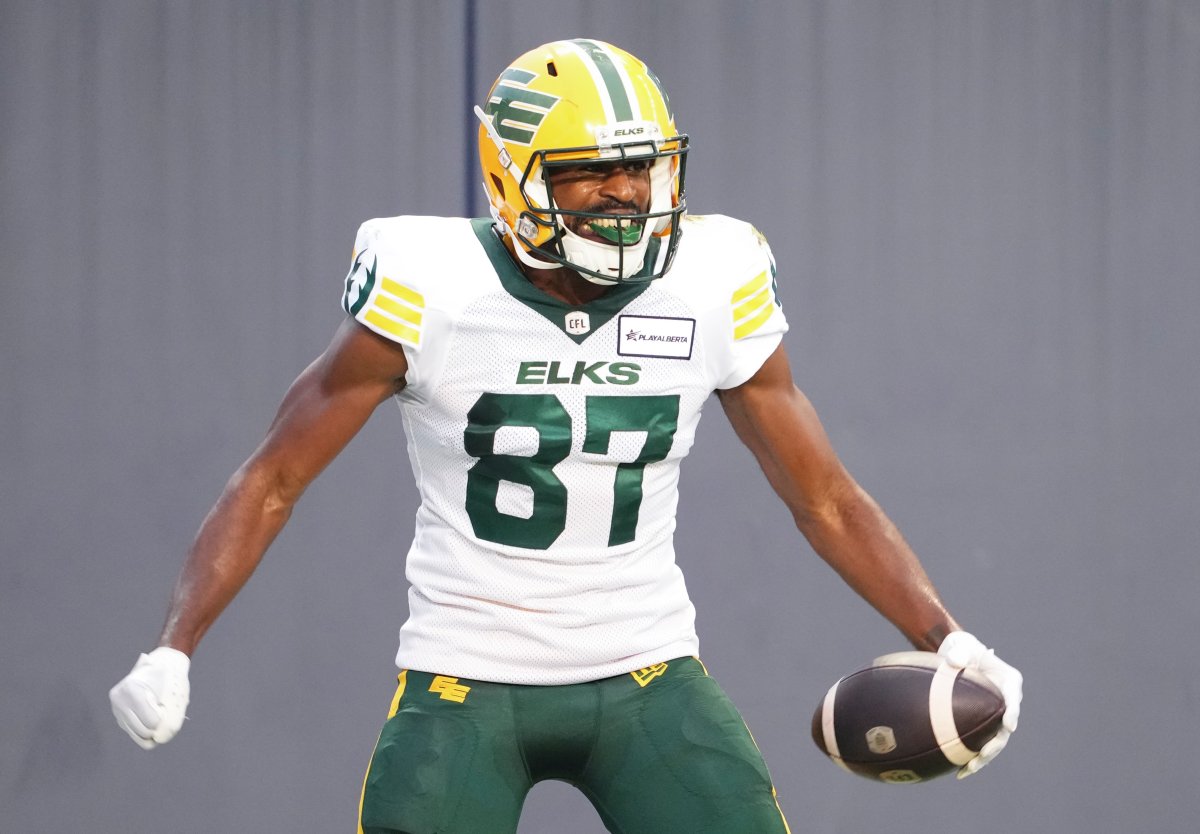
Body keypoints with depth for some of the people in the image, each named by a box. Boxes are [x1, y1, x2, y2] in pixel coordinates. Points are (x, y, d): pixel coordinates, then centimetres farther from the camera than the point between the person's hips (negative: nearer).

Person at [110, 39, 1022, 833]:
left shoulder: (710, 288, -6)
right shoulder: (429, 292, -13)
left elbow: (827, 500, 3)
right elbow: (271, 483, -5)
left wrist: (948, 643, -11)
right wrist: (174, 650, -15)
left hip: (647, 676, 2)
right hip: (467, 679, -2)